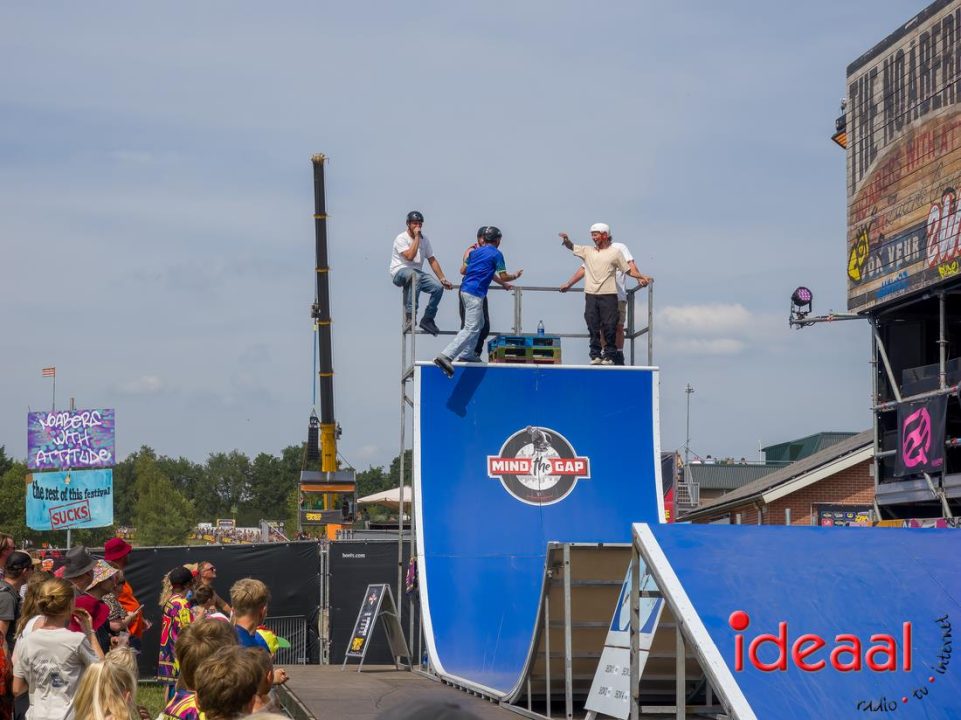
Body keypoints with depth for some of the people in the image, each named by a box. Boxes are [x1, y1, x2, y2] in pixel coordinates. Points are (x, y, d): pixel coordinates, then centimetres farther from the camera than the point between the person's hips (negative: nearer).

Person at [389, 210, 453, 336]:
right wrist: (416, 237, -18)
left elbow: (432, 260, 16)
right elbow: (410, 256, -24)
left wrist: (443, 279, 12)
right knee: (415, 275, -41)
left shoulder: (424, 239, 12)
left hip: (416, 273, 7)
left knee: (438, 287, -16)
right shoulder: (401, 238, -9)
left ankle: (427, 319, -3)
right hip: (399, 272, -7)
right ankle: (410, 315, -41)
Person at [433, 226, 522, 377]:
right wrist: (515, 276, 15)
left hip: (465, 289, 9)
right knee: (471, 328, -15)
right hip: (475, 293, -9)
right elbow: (503, 277, -5)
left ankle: (467, 354, 23)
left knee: (479, 324, 24)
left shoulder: (475, 252, 16)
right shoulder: (496, 254, -4)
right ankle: (446, 356, -28)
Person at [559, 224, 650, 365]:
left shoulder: (615, 252, 5)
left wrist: (641, 277, -4)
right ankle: (595, 355, 8)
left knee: (609, 327, -4)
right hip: (590, 295, 3)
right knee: (593, 327, 3)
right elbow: (571, 247, 6)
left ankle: (609, 356, 2)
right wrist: (566, 240, -15)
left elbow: (628, 270, 7)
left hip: (608, 295, -3)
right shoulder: (587, 251, 13)